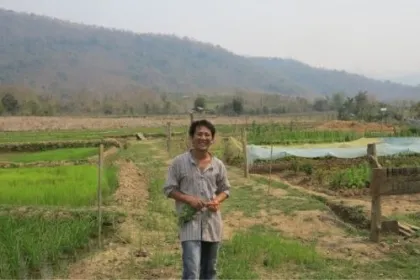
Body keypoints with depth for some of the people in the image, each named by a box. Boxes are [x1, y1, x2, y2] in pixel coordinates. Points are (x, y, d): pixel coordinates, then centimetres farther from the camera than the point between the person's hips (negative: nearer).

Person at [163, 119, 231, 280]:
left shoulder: (218, 165, 3)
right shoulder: (179, 162, -6)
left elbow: (225, 189, 13)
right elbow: (168, 189, -2)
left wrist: (217, 201, -8)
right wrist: (188, 199, -17)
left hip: (212, 223, 4)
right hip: (190, 223, -4)